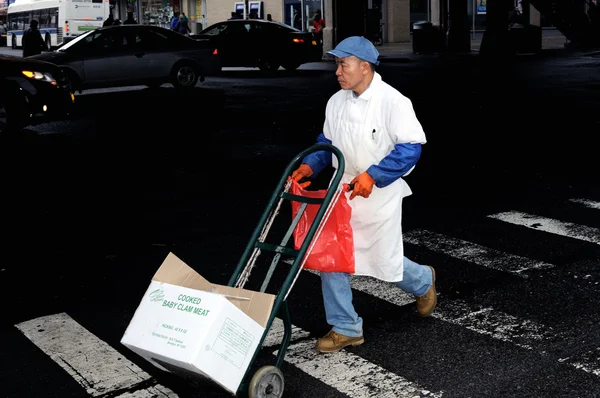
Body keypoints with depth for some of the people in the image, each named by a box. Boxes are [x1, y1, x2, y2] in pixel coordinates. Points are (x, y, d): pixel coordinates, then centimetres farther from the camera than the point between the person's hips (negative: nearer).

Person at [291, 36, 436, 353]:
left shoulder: (393, 101, -16)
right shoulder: (336, 102, 3)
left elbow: (410, 147, -19)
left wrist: (373, 175, -27)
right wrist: (310, 166, -3)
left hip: (380, 197, -5)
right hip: (341, 195, 6)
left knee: (385, 262, 6)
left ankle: (423, 281, 42)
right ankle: (345, 328, 12)